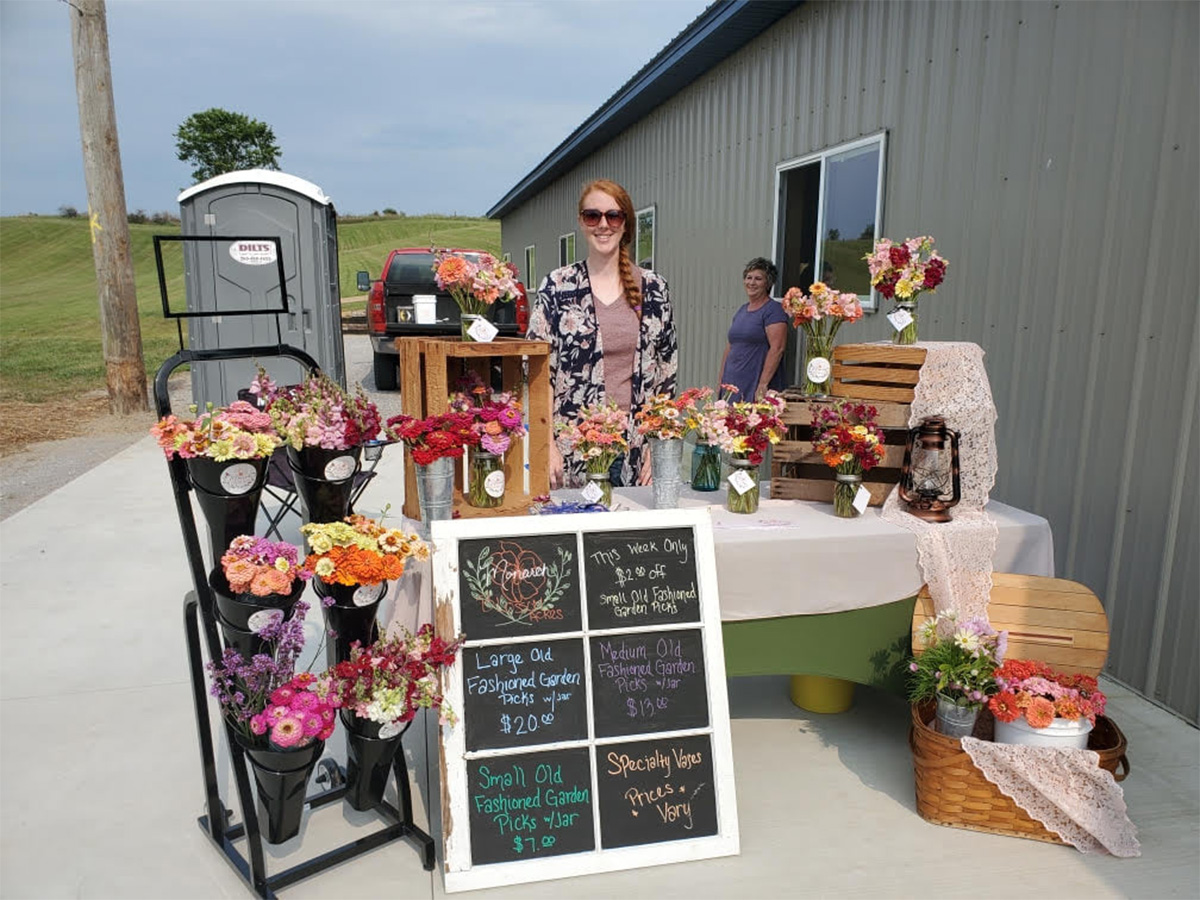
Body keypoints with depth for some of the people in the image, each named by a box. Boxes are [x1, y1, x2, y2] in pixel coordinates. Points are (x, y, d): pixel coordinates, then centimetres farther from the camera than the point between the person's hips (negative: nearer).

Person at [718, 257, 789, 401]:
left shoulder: (774, 310, -6)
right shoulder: (742, 310, 18)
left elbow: (777, 349, -15)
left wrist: (763, 384, -21)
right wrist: (721, 380, 14)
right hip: (732, 386, 7)